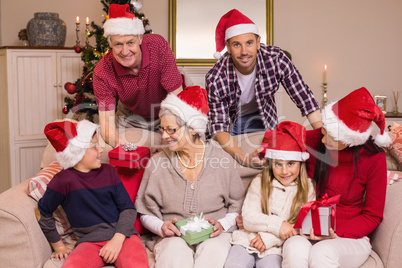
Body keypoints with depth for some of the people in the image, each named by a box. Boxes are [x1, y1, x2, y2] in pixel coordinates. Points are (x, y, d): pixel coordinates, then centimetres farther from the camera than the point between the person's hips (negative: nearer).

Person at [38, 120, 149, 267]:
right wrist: (59, 246, 13)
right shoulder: (64, 180, 0)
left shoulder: (108, 171, 10)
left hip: (122, 235, 2)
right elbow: (44, 213, 11)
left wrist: (118, 239, -9)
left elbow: (128, 208, 6)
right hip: (90, 242, -1)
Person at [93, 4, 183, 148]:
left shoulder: (159, 46, -32)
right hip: (131, 118, 1)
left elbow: (177, 98, -28)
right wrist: (120, 143, -50)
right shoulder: (102, 73, -27)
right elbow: (106, 122, -26)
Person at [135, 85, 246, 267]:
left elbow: (237, 207, 8)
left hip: (214, 234, 0)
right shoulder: (157, 163, 4)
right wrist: (161, 227, -11)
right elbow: (146, 213, 9)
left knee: (213, 251, -34)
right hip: (173, 236, 0)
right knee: (175, 251, -35)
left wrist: (222, 224, -10)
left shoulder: (223, 160, 1)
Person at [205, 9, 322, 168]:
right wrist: (243, 158, -48)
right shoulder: (215, 78, -33)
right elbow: (219, 125, -31)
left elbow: (304, 98, -25)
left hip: (260, 117, 2)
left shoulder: (276, 59, -30)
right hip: (230, 118, -1)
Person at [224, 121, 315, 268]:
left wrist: (269, 237, -12)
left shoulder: (307, 189, 6)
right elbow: (248, 218, -2)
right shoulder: (259, 183, 7)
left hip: (276, 247, 0)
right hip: (248, 240, 1)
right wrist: (277, 224, -18)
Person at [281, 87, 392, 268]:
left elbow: (373, 216, -1)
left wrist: (337, 235, -15)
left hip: (350, 237, -2)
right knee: (295, 249, -35)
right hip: (308, 233, 2)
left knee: (322, 253, -37)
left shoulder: (374, 160, -9)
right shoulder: (313, 139, -5)